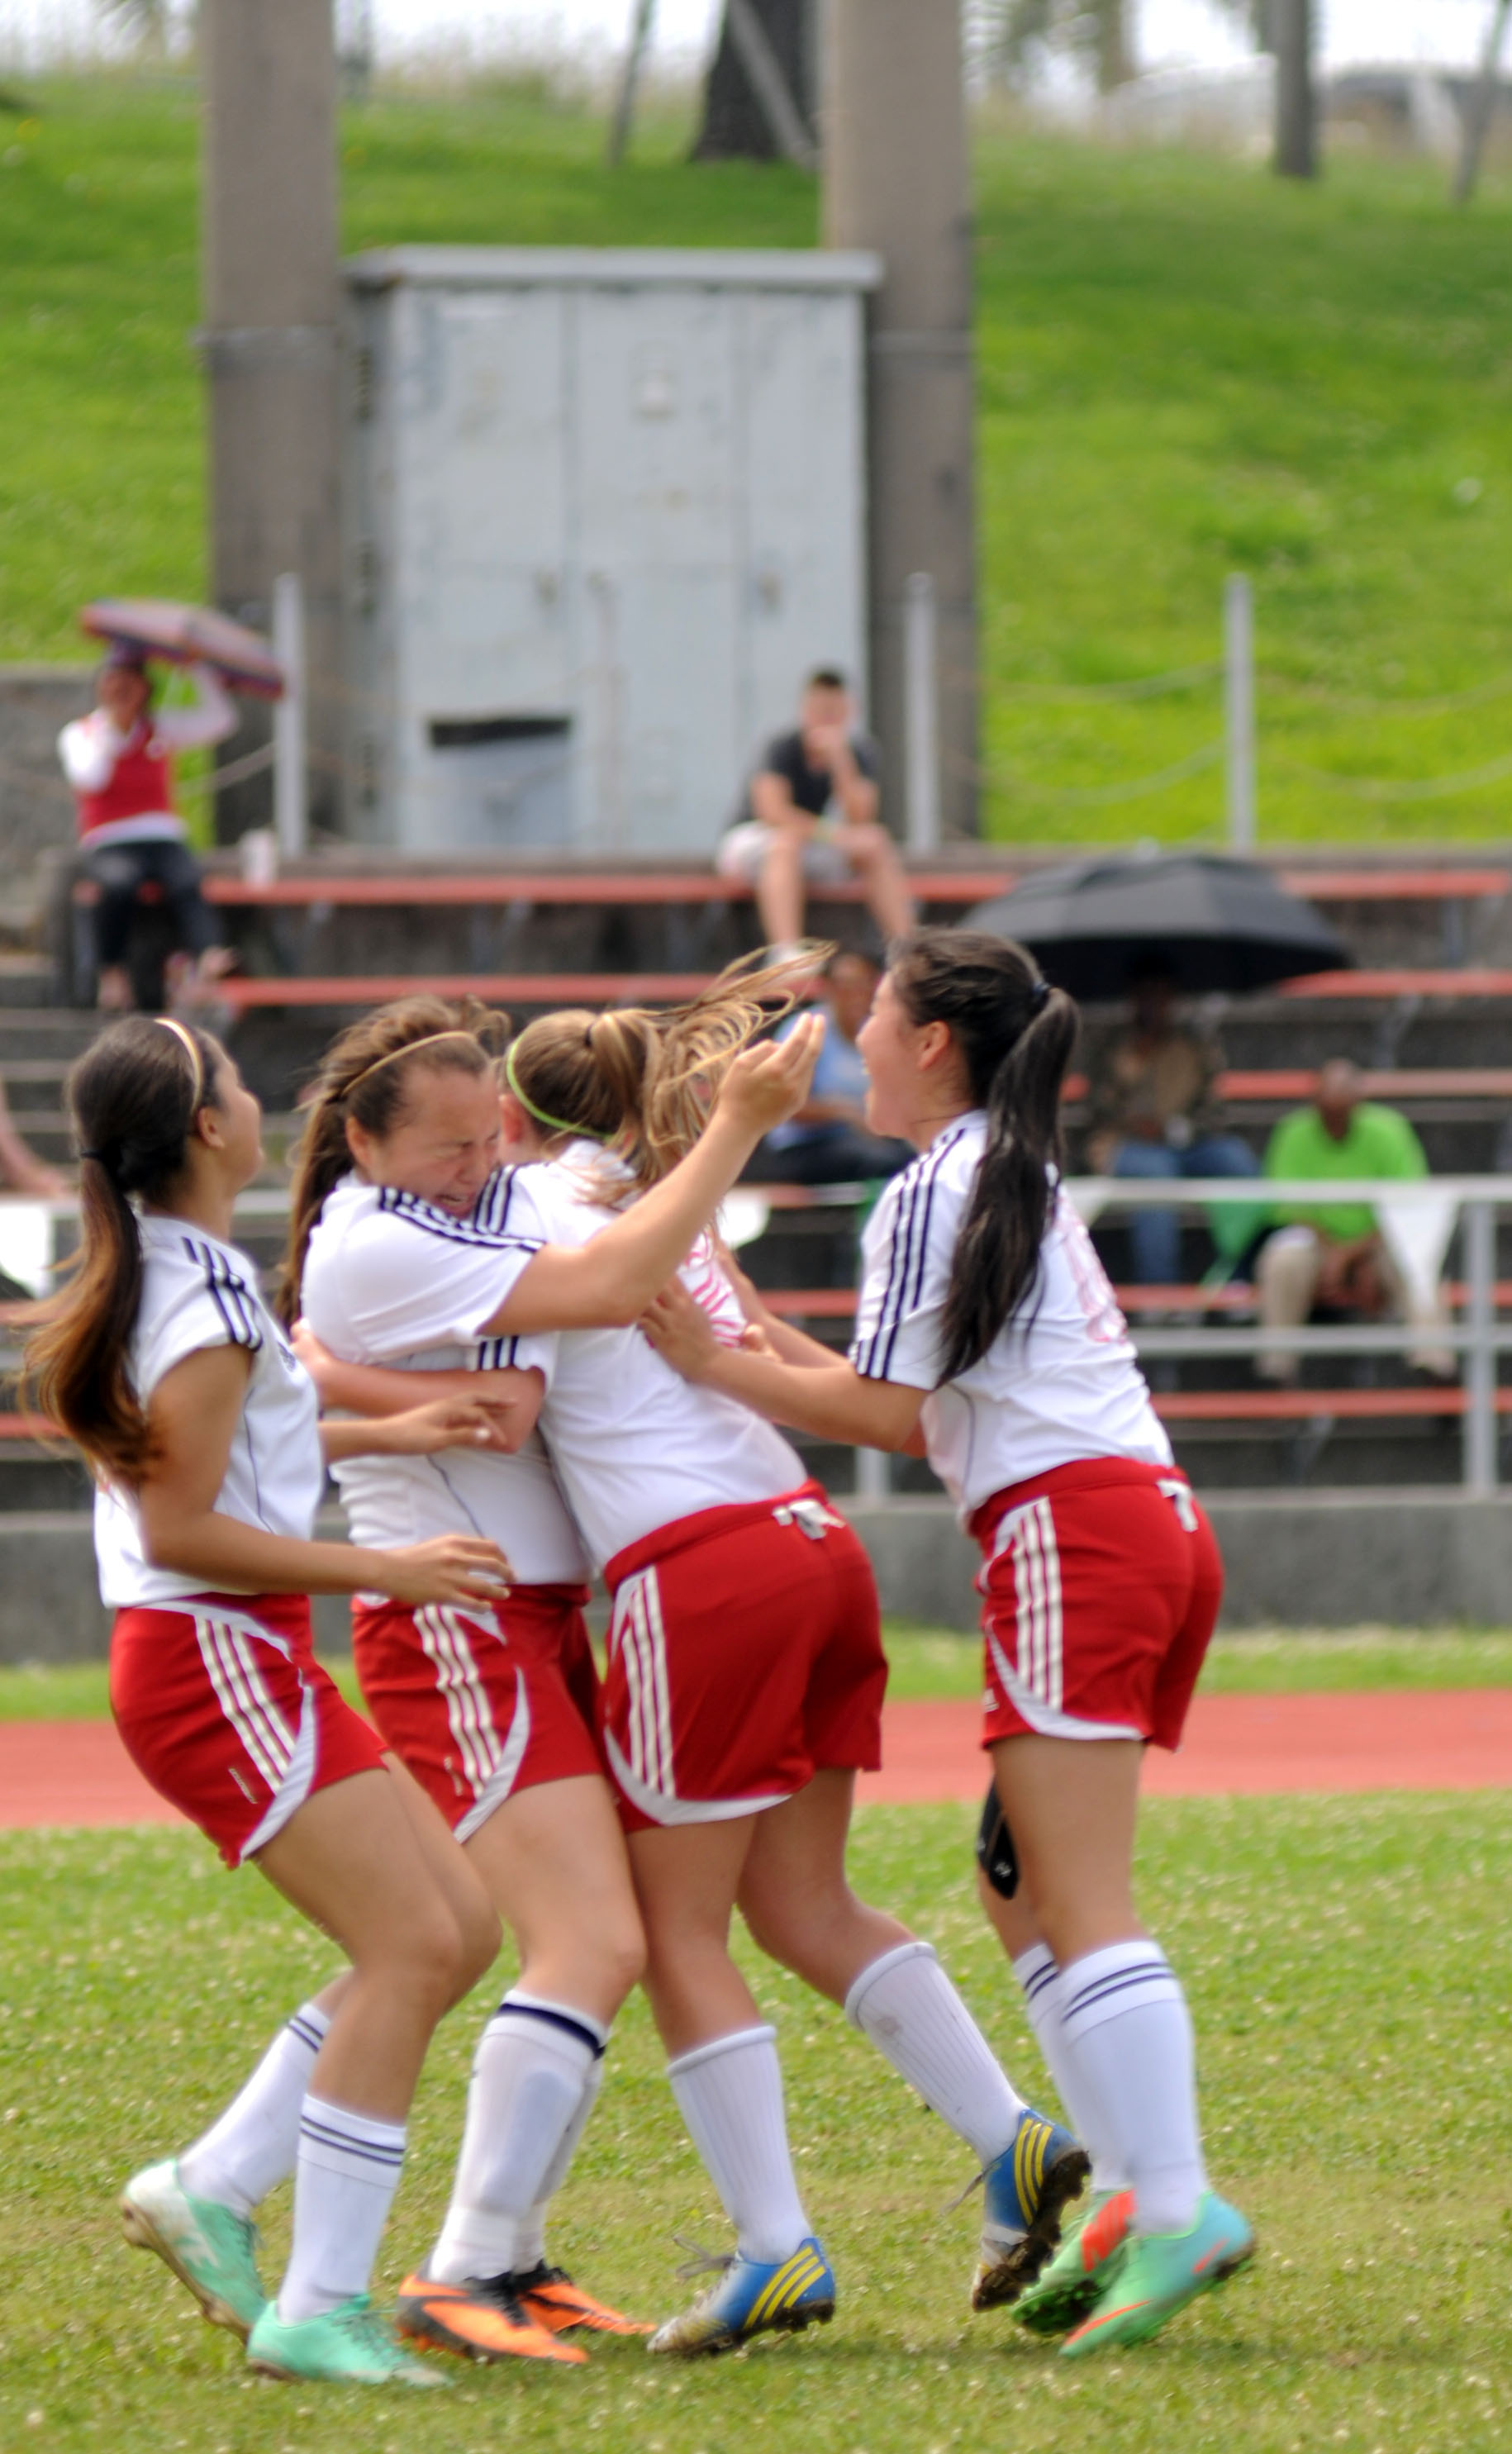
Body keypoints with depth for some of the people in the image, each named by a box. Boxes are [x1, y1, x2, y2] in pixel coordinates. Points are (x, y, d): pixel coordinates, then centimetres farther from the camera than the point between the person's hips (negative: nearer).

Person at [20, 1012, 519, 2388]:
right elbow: (181, 1526, -20)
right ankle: (320, 2311, -14)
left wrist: (373, 1435, 20)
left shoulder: (148, 1280, 12)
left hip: (242, 1662, 10)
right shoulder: (210, 1306, -18)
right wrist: (383, 1572, -18)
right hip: (216, 1664, -10)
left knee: (458, 1929, 9)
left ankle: (211, 2190, 11)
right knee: (412, 1944, -14)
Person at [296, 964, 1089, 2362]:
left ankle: (776, 2247, -4)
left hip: (701, 1575, -8)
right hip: (812, 1544, 8)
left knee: (680, 1931, 0)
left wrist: (322, 1373, -2)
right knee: (801, 1905, 15)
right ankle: (1013, 2141, 4)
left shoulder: (539, 1210, -2)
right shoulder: (658, 1214, 22)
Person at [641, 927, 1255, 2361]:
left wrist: (717, 1368, -2)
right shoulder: (1021, 1177, 23)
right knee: (1028, 1885, 11)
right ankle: (1137, 2197, 4)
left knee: (1079, 1905, -13)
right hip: (1153, 1523, 9)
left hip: (1070, 1535, -9)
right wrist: (781, 1351, 25)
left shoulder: (932, 1193, -6)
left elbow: (891, 1415, -7)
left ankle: (1176, 2209, -22)